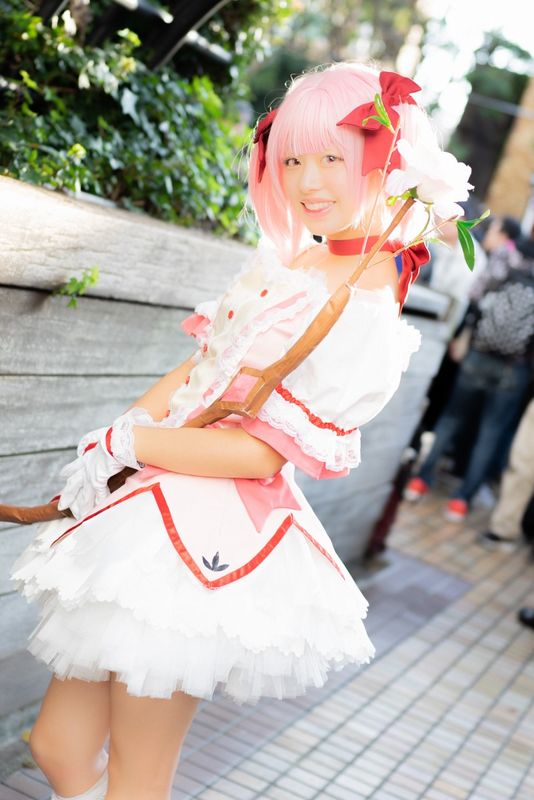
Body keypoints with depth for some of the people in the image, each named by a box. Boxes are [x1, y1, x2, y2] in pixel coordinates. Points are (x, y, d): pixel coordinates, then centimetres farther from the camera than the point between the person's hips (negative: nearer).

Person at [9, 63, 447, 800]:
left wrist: (127, 444, -11)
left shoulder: (367, 313, -15)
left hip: (213, 537, -8)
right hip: (155, 503, 8)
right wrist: (114, 435, -2)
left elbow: (264, 450, -18)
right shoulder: (287, 260, 9)